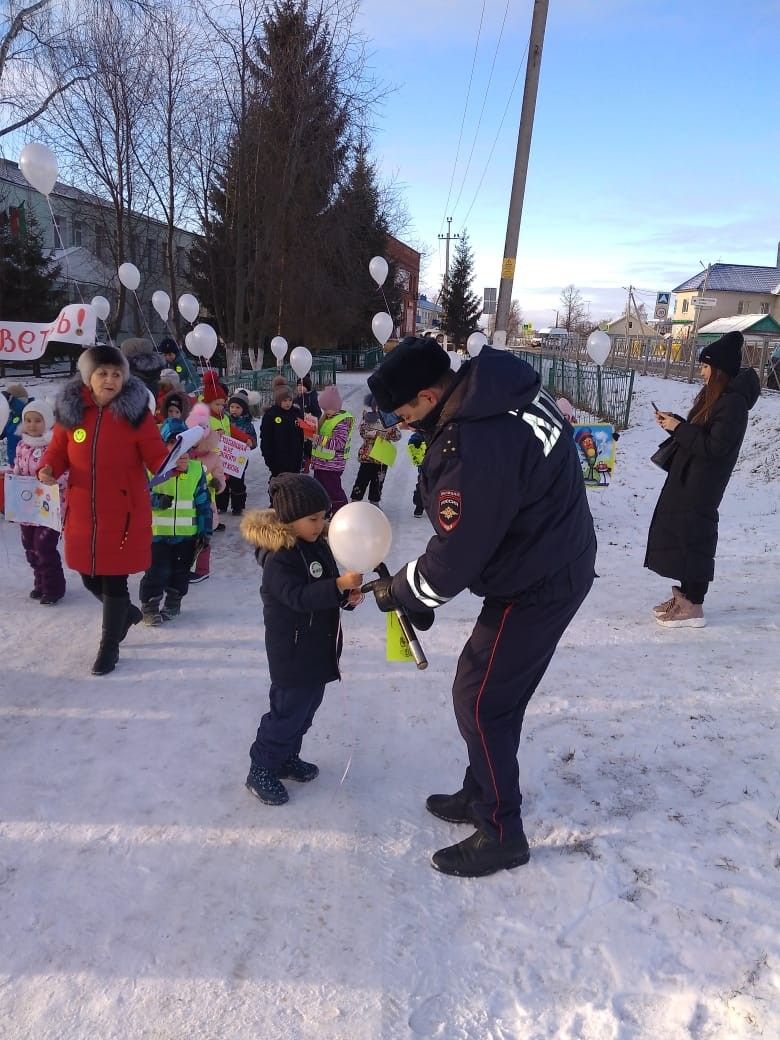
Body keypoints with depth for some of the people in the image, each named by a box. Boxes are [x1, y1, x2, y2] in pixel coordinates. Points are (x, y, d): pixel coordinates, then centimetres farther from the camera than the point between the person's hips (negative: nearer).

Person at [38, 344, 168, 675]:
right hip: (82, 512, 4)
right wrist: (48, 469, -10)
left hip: (124, 512, -3)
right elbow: (58, 451, 10)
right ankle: (127, 612, 46)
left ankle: (109, 647, 24)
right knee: (90, 577, 15)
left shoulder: (136, 412, -8)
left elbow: (157, 458, -8)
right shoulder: (70, 410, 0)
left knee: (114, 580, 4)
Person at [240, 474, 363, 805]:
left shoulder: (318, 545, 5)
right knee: (288, 710, 1)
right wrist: (340, 585, -41)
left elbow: (329, 590, 16)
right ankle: (261, 770, 18)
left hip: (319, 649, 9)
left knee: (307, 707, 19)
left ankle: (287, 758, 37)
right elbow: (299, 597, -33)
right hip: (293, 653, -8)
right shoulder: (278, 558, -21)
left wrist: (350, 595, -5)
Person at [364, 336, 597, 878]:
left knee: (480, 700, 3)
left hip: (535, 586, -10)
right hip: (557, 563, 10)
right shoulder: (501, 390, -2)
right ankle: (482, 794, 38)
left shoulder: (473, 451, -33)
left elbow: (452, 558, -22)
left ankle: (501, 834, 19)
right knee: (498, 692, 20)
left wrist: (395, 591, -3)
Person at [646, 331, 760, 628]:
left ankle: (693, 606, 9)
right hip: (686, 479, 10)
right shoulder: (714, 396, 12)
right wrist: (674, 422, 2)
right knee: (676, 532, 15)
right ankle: (682, 594, 28)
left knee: (694, 538, -2)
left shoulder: (734, 402, -18)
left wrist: (679, 428, -17)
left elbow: (715, 446, -22)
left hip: (701, 485, -10)